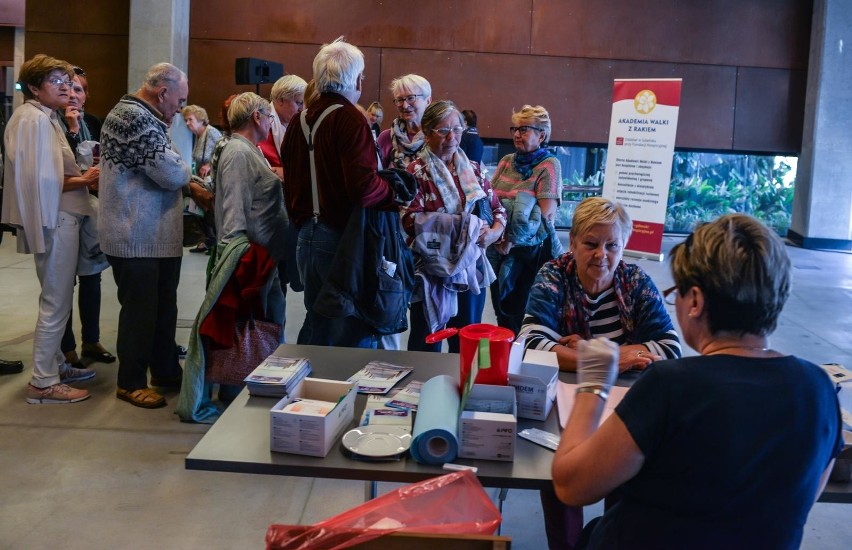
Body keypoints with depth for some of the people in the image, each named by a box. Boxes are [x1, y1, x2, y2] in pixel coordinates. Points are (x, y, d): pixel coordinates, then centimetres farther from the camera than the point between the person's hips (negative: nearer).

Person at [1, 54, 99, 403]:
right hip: (55, 218, -11)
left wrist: (81, 176, 7)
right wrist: (84, 180, -12)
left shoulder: (44, 117, 17)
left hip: (60, 216, 11)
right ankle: (43, 383, 2)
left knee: (55, 298, 18)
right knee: (56, 302, -5)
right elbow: (42, 180, -22)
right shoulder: (35, 119, -14)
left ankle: (55, 365, 29)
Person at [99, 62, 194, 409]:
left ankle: (166, 372, 31)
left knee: (163, 306, 18)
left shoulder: (140, 115, 16)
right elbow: (171, 172, -23)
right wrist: (186, 172, -2)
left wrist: (189, 188, 8)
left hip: (157, 235, 11)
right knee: (139, 311, 1)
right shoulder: (135, 118, -19)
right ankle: (131, 383, 14)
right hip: (137, 236, -11)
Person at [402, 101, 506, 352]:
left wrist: (495, 231, -9)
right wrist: (462, 225, -19)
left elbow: (497, 208, 14)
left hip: (471, 270, 5)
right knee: (427, 346, 6)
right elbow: (411, 220, -18)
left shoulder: (473, 170, 11)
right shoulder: (417, 172, -6)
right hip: (432, 273, -5)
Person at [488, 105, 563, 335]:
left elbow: (546, 215, -14)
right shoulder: (506, 161, 10)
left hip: (533, 252, -5)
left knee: (524, 315, 0)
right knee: (502, 313, 12)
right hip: (500, 252, 5)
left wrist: (513, 239, -15)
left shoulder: (549, 165, -6)